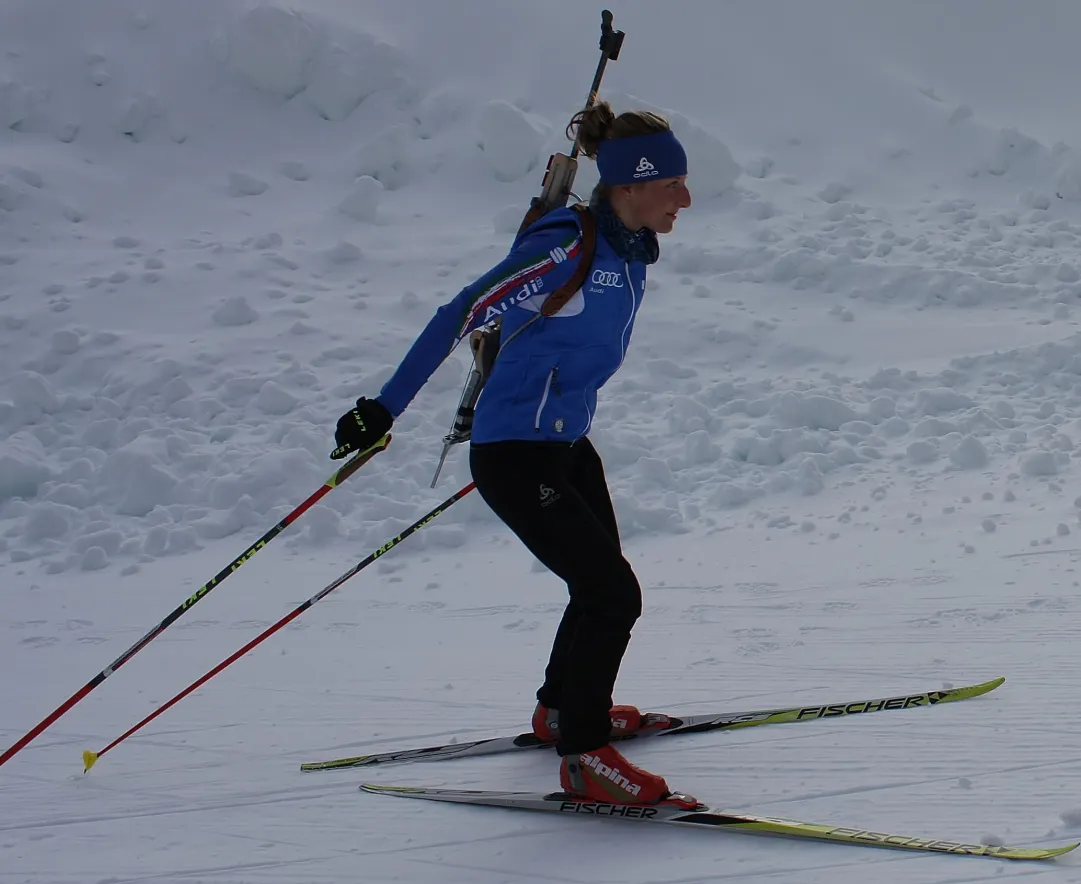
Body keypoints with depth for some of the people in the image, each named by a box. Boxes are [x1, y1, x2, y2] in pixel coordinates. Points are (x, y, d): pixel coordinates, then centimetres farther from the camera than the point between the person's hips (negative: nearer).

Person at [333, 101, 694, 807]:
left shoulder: (631, 246, 2)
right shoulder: (568, 249, -24)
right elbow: (462, 316, -23)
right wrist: (384, 409, -23)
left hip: (567, 443, 9)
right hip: (517, 457, -9)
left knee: (603, 587, 22)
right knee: (614, 595, -10)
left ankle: (563, 708, 45)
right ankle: (583, 756, 3)